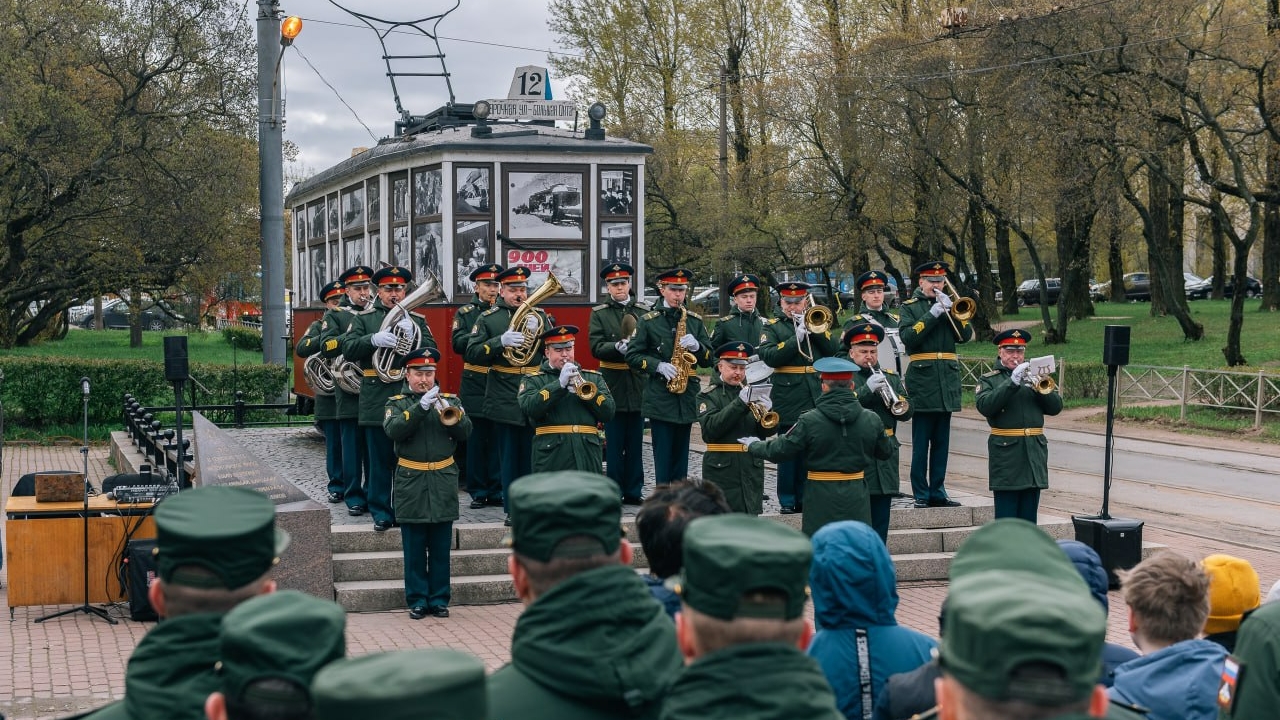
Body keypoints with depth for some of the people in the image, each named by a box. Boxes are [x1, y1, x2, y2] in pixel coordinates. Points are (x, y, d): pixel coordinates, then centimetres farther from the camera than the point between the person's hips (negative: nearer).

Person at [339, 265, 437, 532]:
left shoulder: (417, 320, 12)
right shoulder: (364, 319, 8)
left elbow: (432, 352, 1)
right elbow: (347, 348, -4)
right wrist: (373, 340, -20)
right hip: (377, 398, -1)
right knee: (380, 459, 3)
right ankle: (381, 512, 10)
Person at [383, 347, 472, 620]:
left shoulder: (450, 400, 10)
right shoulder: (397, 403, 6)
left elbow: (465, 432, -3)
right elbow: (393, 431, -14)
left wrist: (450, 412, -20)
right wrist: (421, 406, -23)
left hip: (443, 484, 1)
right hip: (411, 484, -1)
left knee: (441, 549, 6)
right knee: (414, 549, 2)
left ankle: (439, 600, 13)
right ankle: (417, 601, 10)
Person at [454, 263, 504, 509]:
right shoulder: (465, 313, 6)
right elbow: (458, 344, -7)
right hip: (475, 384, -1)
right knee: (476, 440, 1)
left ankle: (497, 491, 10)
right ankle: (478, 492, 9)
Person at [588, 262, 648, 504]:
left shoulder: (644, 311, 8)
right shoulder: (599, 314, 4)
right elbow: (596, 347, -6)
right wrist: (619, 347, -23)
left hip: (638, 384, 2)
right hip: (613, 386, -2)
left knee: (635, 442, 6)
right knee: (614, 443, 1)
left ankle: (634, 491, 12)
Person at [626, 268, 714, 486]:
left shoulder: (695, 321, 12)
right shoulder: (648, 321, 2)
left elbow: (708, 359, 12)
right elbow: (632, 356, -1)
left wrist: (697, 346, -9)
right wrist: (658, 366, -15)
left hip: (687, 396, 4)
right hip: (659, 397, -4)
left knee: (681, 452, 9)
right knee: (663, 452, -4)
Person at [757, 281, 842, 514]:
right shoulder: (772, 327, 6)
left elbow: (834, 349, 1)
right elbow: (769, 357, -11)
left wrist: (815, 327, -9)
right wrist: (796, 338, -16)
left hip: (817, 398, 3)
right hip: (789, 398, -3)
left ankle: (805, 497, 15)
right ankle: (788, 501, 6)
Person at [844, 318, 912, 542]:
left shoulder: (891, 377, 14)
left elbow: (907, 413, 5)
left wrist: (894, 399, -15)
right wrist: (867, 389, -25)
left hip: (885, 462, 4)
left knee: (880, 525, 8)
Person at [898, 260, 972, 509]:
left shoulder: (949, 303, 14)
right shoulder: (910, 306, 3)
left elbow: (966, 335, 3)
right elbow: (908, 337, -12)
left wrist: (951, 310, -10)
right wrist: (933, 314, -16)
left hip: (947, 382, 4)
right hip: (922, 380, -4)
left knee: (941, 442, 8)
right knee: (921, 443, -3)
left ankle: (937, 492, 14)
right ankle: (921, 495, 1)